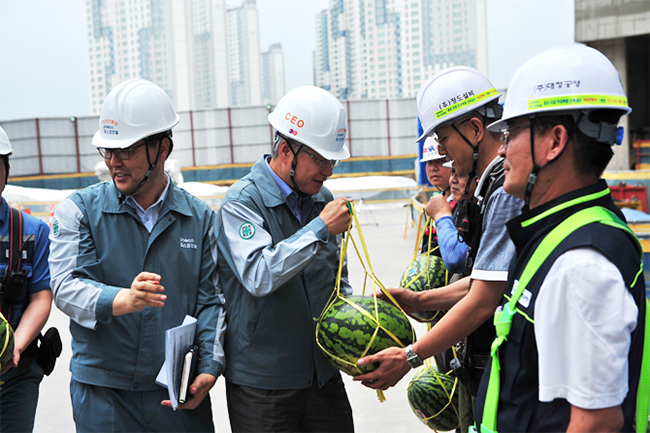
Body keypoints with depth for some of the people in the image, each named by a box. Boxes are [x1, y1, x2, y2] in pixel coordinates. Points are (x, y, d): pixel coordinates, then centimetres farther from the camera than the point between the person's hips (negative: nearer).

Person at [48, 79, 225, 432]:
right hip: (102, 393, -1)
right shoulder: (79, 210, 1)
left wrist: (209, 369, -9)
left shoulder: (201, 218, 6)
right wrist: (122, 300, -30)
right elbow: (67, 286, -11)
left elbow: (211, 299, 4)